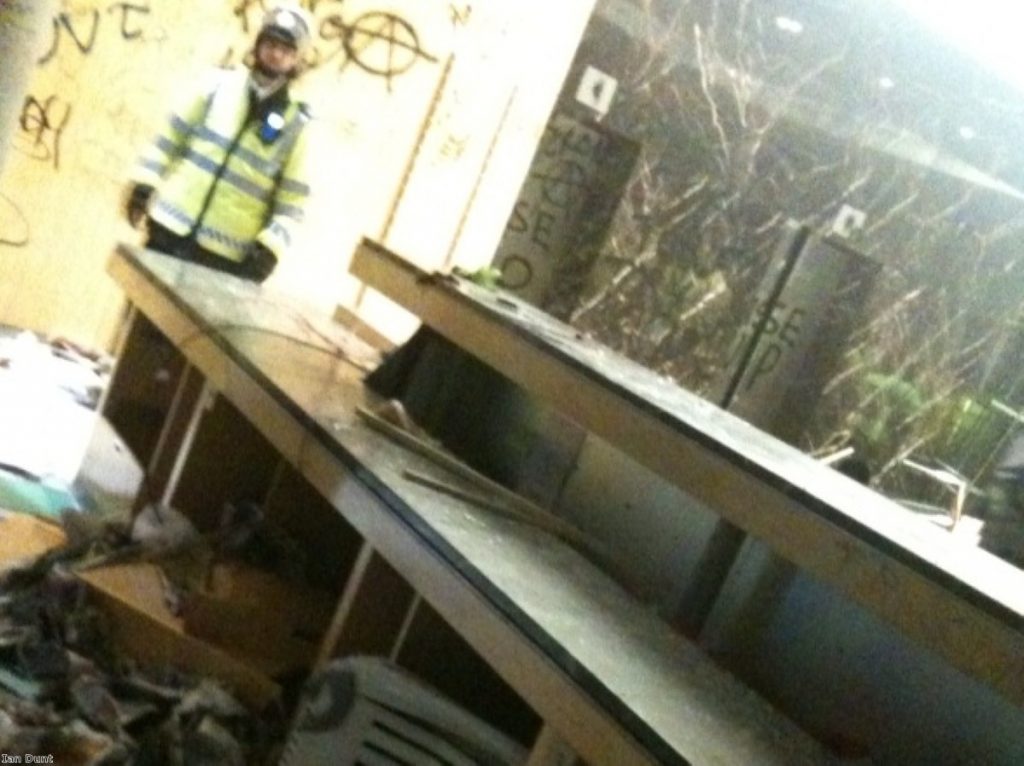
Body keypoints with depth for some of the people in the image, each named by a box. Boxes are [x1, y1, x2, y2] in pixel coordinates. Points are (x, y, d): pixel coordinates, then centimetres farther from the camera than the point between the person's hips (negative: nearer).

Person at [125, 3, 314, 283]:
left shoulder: (294, 124, 0)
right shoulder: (221, 84, 5)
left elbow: (292, 198, -1)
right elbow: (174, 133, 11)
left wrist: (271, 244, -13)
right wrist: (145, 183, 4)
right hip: (171, 227, 2)